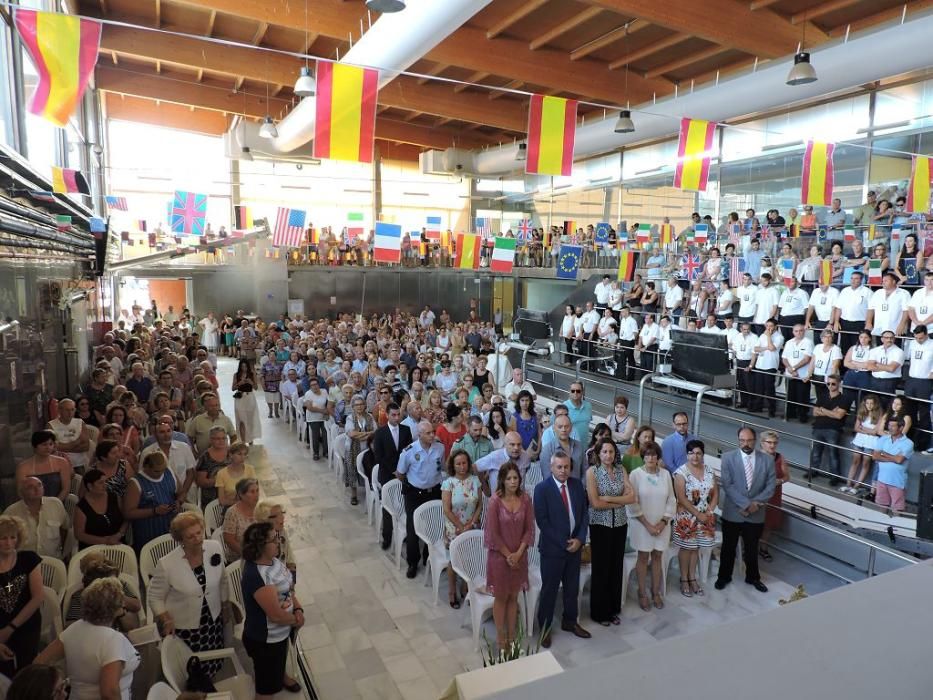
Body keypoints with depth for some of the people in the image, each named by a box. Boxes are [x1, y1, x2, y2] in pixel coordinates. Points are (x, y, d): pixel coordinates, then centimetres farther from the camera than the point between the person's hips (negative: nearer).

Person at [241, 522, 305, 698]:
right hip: (265, 639, -8)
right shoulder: (255, 576, -36)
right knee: (267, 686, 15)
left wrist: (298, 610, -11)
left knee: (280, 660, 37)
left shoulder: (274, 560, -8)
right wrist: (296, 620, -13)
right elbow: (276, 615, -32)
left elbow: (288, 588, 5)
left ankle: (282, 675, 65)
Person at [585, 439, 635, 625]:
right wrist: (619, 502, -9)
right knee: (601, 568, 5)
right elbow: (595, 503, -16)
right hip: (600, 525, -4)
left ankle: (613, 609, 27)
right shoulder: (592, 472, -10)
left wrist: (608, 498, -16)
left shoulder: (622, 471, 3)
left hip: (620, 524, 4)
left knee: (616, 567, 12)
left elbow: (632, 497, -6)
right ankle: (599, 612, 19)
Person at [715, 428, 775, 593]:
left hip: (756, 514, 2)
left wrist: (755, 503, -15)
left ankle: (753, 577, 38)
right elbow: (727, 485, -14)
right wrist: (745, 504, -20)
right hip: (732, 513, -1)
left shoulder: (767, 460, -3)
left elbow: (770, 487, -3)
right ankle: (724, 577, 31)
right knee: (728, 547, 13)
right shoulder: (728, 457, -9)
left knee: (752, 548, 18)